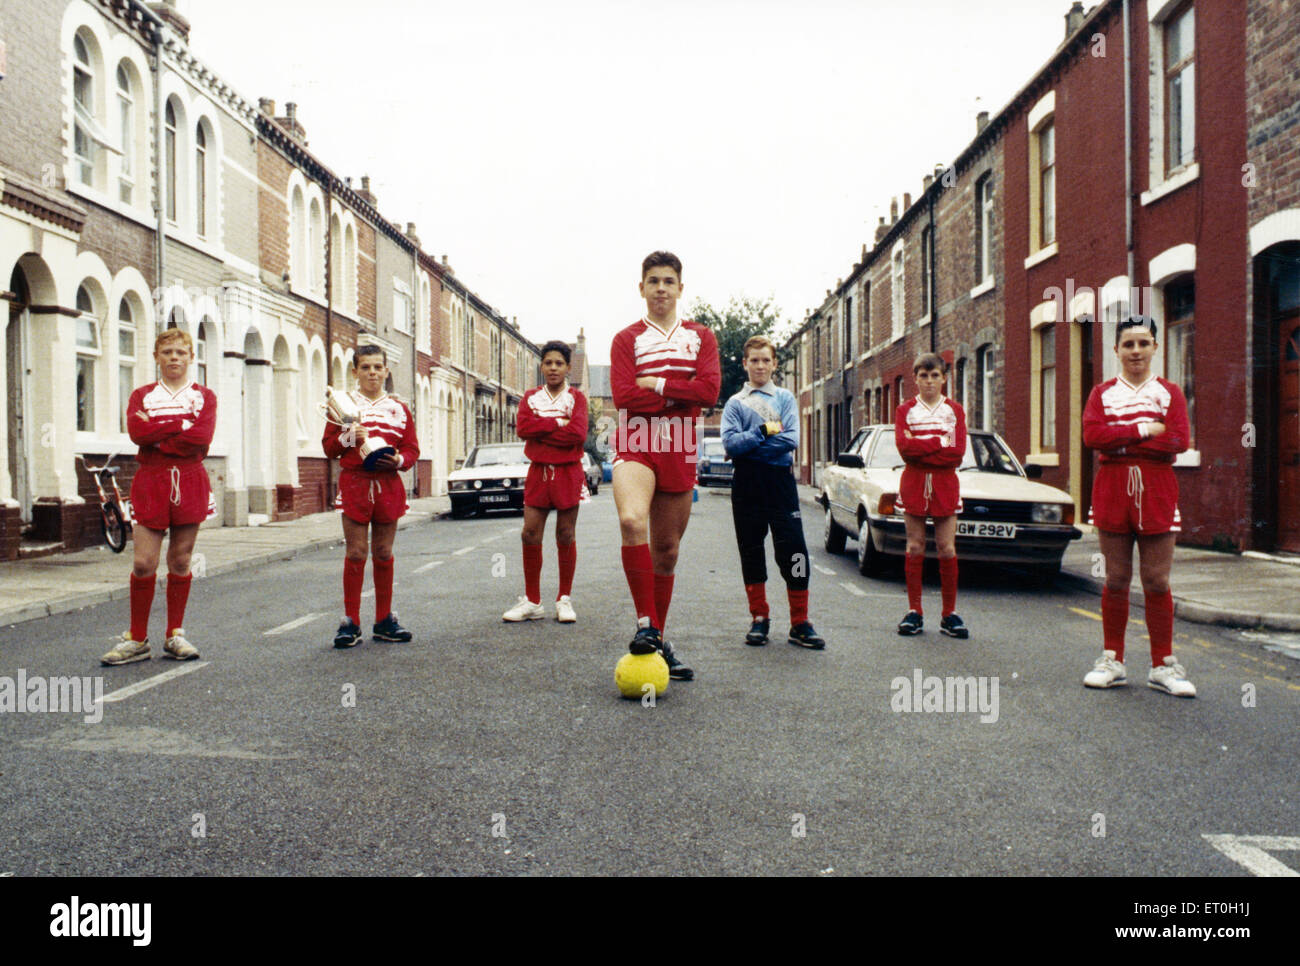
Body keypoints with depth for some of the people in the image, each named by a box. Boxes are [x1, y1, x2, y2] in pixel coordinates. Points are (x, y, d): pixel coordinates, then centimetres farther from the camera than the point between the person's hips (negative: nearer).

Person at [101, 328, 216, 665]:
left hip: (190, 482, 0)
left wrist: (156, 434, -8)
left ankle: (174, 635, 16)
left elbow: (201, 438, -10)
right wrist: (181, 425, -10)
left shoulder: (204, 396, 8)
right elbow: (136, 431, -9)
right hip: (150, 482, 0)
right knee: (143, 563, -5)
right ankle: (136, 640, 6)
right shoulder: (142, 395, 12)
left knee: (180, 561, 4)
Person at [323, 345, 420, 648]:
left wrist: (399, 460, -11)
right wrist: (348, 437, -15)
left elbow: (412, 449, 10)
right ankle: (351, 621, 4)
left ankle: (384, 620, 15)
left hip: (388, 485, 2)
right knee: (356, 552, -3)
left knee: (384, 553, 7)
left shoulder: (399, 408, 11)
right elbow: (328, 446, 4)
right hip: (354, 483, -2)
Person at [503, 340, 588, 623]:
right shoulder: (531, 397, 11)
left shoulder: (576, 398, 3)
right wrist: (558, 423, -11)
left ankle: (564, 600, 13)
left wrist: (540, 430, -10)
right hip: (538, 472, 3)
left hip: (568, 473, -2)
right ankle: (532, 602, 9)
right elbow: (522, 427, -7)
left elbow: (578, 434, -14)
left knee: (565, 536, 2)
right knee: (530, 536, -1)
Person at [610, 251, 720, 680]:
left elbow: (709, 389, -4)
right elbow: (625, 396, -8)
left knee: (667, 549, 8)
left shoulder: (700, 336, 13)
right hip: (635, 447, -3)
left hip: (680, 453, 3)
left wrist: (657, 384, -7)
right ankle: (645, 623, -22)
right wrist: (681, 395, -6)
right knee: (632, 520, -31)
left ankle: (659, 640, 20)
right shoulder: (627, 339, 6)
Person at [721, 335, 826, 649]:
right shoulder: (735, 402, 10)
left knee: (793, 551, -5)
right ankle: (759, 619, 16)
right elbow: (730, 443, -7)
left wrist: (749, 443, -8)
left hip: (780, 482, 0)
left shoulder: (786, 398, 10)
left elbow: (791, 440, -6)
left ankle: (800, 623, 2)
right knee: (751, 552, 6)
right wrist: (766, 431, -9)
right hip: (747, 485, 1)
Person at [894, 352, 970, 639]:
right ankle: (914, 612, 7)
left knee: (947, 548, -2)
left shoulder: (954, 411, 8)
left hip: (945, 485, 0)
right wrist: (940, 442, -11)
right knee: (915, 547, 1)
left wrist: (920, 448, -10)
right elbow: (904, 446, -9)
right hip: (913, 483, 0)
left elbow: (957, 453, -6)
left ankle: (949, 614, 5)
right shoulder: (906, 410, 8)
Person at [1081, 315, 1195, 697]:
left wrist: (1120, 442, -10)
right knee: (1116, 580, 5)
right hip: (1112, 491, 0)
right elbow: (1091, 435, -9)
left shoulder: (1170, 393, 8)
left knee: (1157, 582, 1)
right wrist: (1145, 429, -11)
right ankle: (1112, 661, 15)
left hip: (1156, 491, 0)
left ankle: (1163, 666, 11)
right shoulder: (1102, 393, 9)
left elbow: (1178, 441, -8)